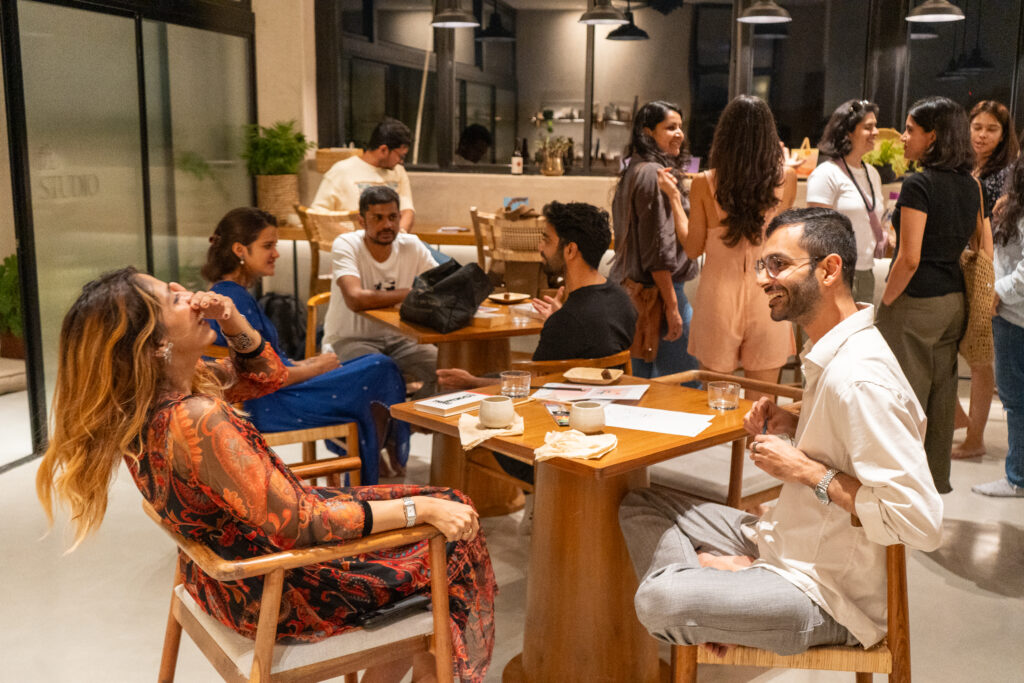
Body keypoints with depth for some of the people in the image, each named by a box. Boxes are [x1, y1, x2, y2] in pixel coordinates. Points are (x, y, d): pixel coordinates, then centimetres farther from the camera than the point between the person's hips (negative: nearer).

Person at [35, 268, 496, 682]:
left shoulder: (147, 396, -6)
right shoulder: (195, 420, -34)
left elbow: (267, 376, 8)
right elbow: (300, 524, -32)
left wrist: (235, 324, -13)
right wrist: (422, 509, -25)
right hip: (272, 593, -9)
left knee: (443, 508, 14)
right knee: (450, 542, 6)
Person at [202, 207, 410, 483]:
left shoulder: (222, 293, 11)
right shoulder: (236, 300, -21)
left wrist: (304, 364, 7)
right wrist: (316, 367, -7)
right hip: (265, 410, -11)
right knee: (380, 370, -10)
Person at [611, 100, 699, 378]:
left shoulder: (635, 171, 15)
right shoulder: (653, 174, -15)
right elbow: (657, 248, -20)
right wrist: (672, 306, -19)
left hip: (636, 287, 10)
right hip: (657, 291, -10)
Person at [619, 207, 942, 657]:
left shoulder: (858, 379, -27)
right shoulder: (833, 351, 4)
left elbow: (921, 523, -31)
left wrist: (804, 470, -23)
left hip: (826, 593, -10)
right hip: (785, 543, 10)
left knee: (657, 599, -30)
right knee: (640, 506, 10)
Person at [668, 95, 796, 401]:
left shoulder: (704, 184, -9)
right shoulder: (786, 178, -5)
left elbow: (693, 248, -1)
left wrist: (674, 197, 10)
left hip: (719, 297, -1)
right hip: (767, 296, 1)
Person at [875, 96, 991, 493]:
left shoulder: (919, 185, -16)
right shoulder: (969, 185, 8)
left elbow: (909, 259, -21)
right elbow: (985, 249, 12)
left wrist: (884, 305, -10)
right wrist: (974, 300, 18)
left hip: (916, 303, -8)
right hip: (954, 303, 8)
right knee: (941, 391, 16)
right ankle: (936, 478, 27)